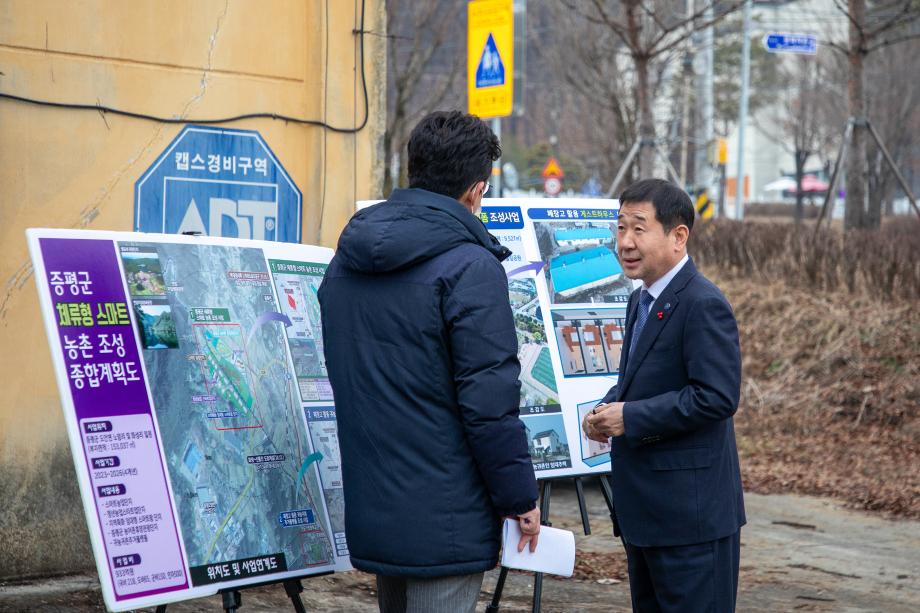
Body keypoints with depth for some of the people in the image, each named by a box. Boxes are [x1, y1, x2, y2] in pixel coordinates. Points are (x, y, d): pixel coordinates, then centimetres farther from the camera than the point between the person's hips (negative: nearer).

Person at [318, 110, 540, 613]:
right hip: (444, 518, -8)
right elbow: (490, 401, -18)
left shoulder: (345, 262, 10)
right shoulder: (469, 267, -15)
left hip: (370, 509, 8)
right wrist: (521, 498, -7)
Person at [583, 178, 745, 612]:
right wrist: (607, 409, 2)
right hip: (644, 507, 10)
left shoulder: (703, 305, -17)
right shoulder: (642, 301, 14)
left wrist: (631, 417, -20)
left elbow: (717, 397, -24)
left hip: (690, 510, -10)